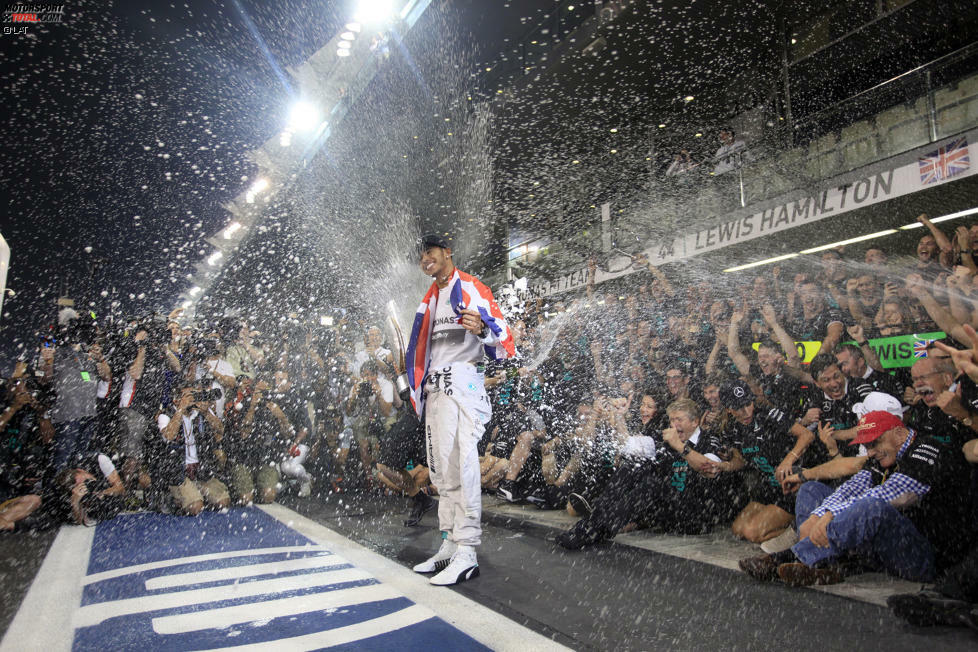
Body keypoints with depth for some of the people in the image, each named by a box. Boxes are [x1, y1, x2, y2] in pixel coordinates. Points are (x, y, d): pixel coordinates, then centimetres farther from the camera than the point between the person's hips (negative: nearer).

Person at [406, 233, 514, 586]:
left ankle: (467, 553, -10)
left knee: (461, 463, -14)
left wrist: (481, 328, -36)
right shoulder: (430, 300, 22)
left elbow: (501, 333, -14)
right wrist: (418, 389, 24)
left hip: (463, 381, -9)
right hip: (434, 387, 9)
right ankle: (450, 545, 18)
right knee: (441, 468, 10)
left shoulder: (471, 288, -4)